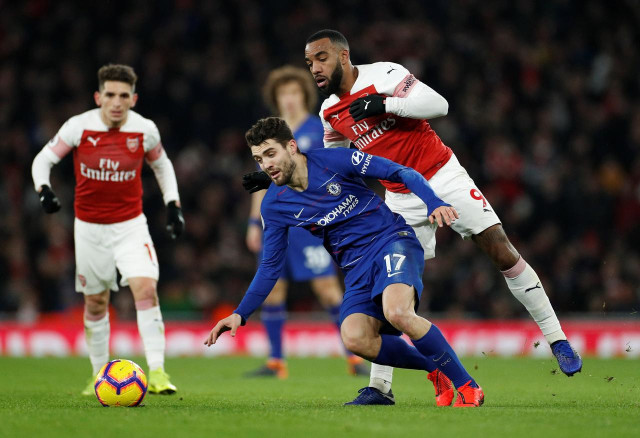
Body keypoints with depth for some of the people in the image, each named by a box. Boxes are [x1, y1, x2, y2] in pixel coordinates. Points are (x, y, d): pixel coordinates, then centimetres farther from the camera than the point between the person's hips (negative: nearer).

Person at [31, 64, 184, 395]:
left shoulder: (145, 130, -8)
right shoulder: (79, 127, -12)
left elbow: (162, 165, 12)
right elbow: (43, 159, -3)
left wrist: (173, 205, 3)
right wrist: (44, 190, -22)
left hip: (131, 225, 0)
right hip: (90, 227, 0)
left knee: (146, 289, -20)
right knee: (96, 302, 9)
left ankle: (156, 373, -20)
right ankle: (100, 374, 28)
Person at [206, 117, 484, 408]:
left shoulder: (333, 160, -10)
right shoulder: (273, 206, 3)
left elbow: (401, 173, -6)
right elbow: (271, 266, 10)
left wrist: (434, 203, -22)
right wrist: (240, 314, 1)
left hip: (392, 239, -4)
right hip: (357, 268, 4)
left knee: (398, 313, -34)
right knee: (355, 338, -24)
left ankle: (466, 386, -18)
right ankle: (440, 368, -4)